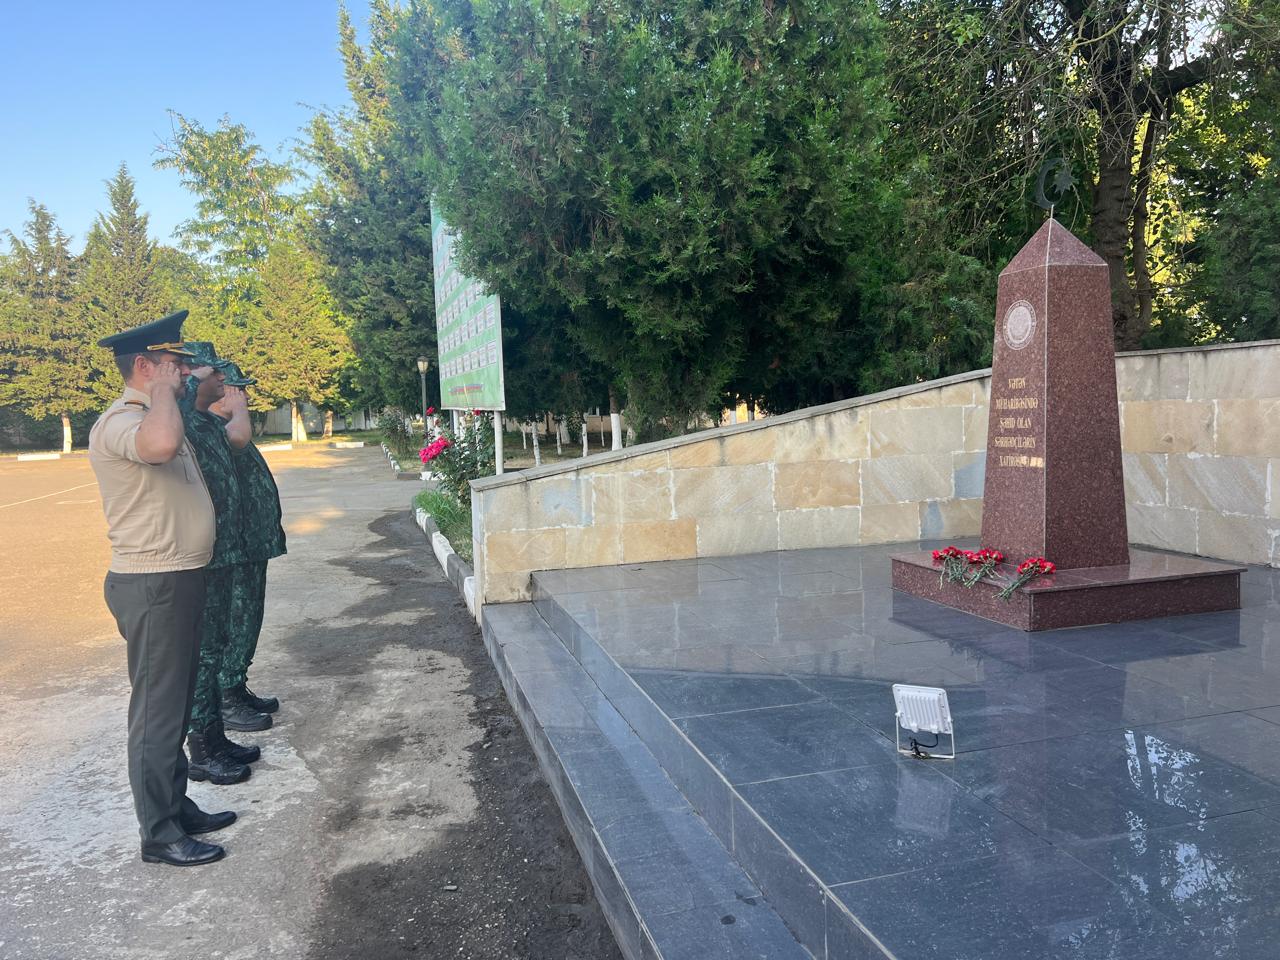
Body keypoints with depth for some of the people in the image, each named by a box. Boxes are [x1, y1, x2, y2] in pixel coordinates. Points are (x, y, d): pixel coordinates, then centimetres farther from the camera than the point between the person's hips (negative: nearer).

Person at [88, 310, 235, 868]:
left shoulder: (154, 417, 16)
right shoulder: (119, 423, -17)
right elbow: (161, 443, -41)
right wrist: (162, 389, -26)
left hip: (179, 581, 10)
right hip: (153, 587, -10)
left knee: (175, 704, 19)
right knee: (157, 710, 0)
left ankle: (176, 806, 33)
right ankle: (159, 835, 12)